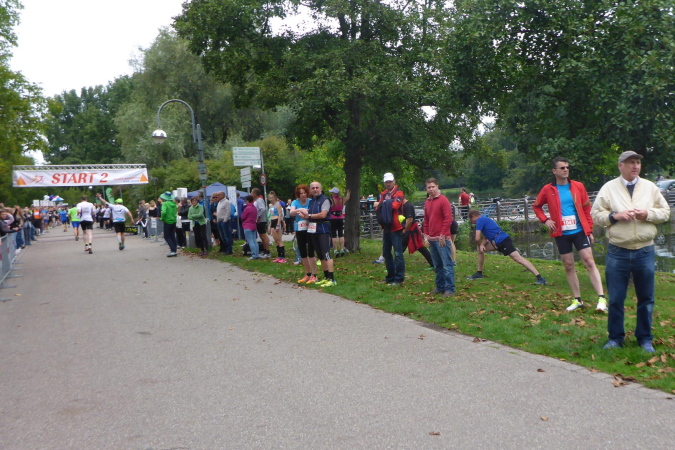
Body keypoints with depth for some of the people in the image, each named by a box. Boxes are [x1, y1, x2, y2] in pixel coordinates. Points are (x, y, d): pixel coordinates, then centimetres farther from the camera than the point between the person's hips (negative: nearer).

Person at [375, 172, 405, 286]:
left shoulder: (398, 193, -7)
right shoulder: (384, 194, 15)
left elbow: (394, 205, -22)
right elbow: (379, 207, 10)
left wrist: (381, 204, -10)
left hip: (395, 227, -8)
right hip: (386, 227, 8)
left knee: (398, 253, -6)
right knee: (386, 252, 15)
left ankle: (399, 278, -1)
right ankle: (390, 276, 25)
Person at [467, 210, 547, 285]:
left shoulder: (480, 220, -5)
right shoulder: (484, 219, 25)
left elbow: (477, 238, -11)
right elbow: (485, 237, 23)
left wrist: (480, 245, 10)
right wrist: (481, 245, 2)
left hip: (502, 241, -11)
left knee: (518, 258, -17)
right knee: (480, 249, 20)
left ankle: (540, 278, -23)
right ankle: (479, 273, 27)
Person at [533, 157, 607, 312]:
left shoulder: (578, 186, 1)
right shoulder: (548, 190, 0)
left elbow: (586, 209, 5)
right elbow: (536, 206, 15)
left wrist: (590, 230, 3)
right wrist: (545, 220, 0)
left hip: (579, 231, -1)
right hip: (562, 234, 1)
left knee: (589, 262, -9)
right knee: (569, 266, 7)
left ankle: (601, 298, -10)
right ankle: (577, 299, 18)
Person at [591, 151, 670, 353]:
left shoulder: (650, 187, 7)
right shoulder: (608, 188, 0)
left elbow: (665, 212, 8)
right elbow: (596, 214, 0)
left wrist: (648, 214, -11)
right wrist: (615, 216, -16)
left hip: (645, 251, 2)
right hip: (618, 253, -2)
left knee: (646, 298, 10)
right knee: (615, 299, 5)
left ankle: (645, 338, 24)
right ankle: (615, 338, 18)